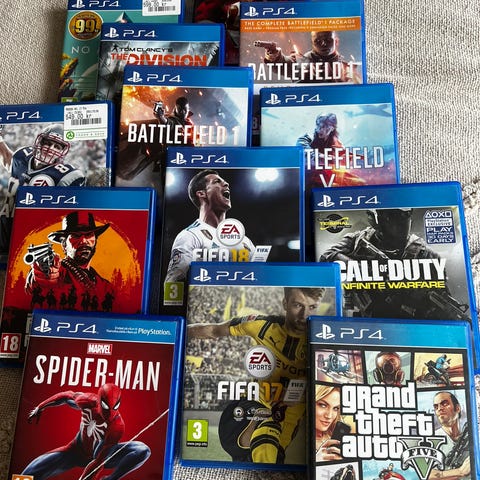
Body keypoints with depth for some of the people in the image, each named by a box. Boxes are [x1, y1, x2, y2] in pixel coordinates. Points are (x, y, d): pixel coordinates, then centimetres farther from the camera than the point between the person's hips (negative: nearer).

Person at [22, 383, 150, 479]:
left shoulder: (117, 426, -33)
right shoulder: (87, 401, -25)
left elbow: (100, 460, -29)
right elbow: (66, 396, -4)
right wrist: (40, 407, 6)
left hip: (103, 453, -2)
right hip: (78, 450, 3)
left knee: (143, 450, -29)